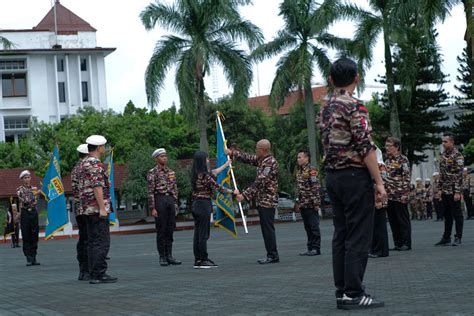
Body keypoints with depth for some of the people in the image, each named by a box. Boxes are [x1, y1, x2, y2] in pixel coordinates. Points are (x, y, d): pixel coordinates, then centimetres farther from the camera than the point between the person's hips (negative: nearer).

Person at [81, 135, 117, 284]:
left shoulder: (85, 162, 16)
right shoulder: (95, 164, -14)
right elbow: (97, 187, -21)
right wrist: (102, 208, -21)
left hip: (88, 209, 10)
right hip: (98, 208, -10)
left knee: (93, 242, 10)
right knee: (102, 242, -9)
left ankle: (94, 273, 11)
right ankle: (99, 274, -11)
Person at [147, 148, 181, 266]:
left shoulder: (171, 172, 13)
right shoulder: (152, 173, -6)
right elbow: (150, 191, -9)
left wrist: (175, 203, 11)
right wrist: (152, 208, -14)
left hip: (170, 200, 6)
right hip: (160, 200, -6)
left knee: (170, 229, 7)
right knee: (161, 230, -2)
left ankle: (169, 255, 13)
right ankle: (162, 257, 3)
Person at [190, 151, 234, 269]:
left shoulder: (197, 174, 10)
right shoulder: (204, 176, -17)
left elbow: (214, 173, 24)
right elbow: (217, 187, -13)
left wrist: (226, 164, 34)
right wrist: (233, 192, -1)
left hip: (196, 205, 9)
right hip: (204, 205, -9)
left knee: (197, 233, 9)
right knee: (203, 234, -4)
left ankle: (198, 259, 12)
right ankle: (203, 260, -1)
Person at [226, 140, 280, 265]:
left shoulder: (270, 163, -19)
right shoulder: (261, 159, 11)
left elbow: (260, 182, -24)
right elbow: (248, 158, 25)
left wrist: (245, 195, -25)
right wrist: (232, 152, 19)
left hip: (268, 201, -10)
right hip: (262, 201, 10)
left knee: (268, 228, -7)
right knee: (265, 228, 11)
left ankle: (273, 256, -3)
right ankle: (271, 255, 15)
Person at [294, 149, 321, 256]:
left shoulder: (311, 170, -10)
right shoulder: (299, 172, 16)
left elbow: (316, 187, -14)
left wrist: (316, 203, -18)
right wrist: (298, 203, 19)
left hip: (311, 204, -8)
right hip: (303, 205, 8)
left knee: (314, 226, -3)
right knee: (307, 227, 11)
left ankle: (316, 248, 0)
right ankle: (310, 248, 15)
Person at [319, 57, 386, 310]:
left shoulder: (325, 109, 13)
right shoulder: (353, 106, -13)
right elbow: (365, 147, -17)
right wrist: (379, 182, -15)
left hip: (332, 176, 8)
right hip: (355, 175, -8)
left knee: (341, 235, 10)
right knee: (359, 238, -6)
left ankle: (342, 290, 11)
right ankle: (353, 294, -7)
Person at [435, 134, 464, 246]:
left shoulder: (457, 156, -12)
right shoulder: (444, 155, 12)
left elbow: (459, 174, -16)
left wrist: (457, 192, -20)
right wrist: (440, 188, 14)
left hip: (454, 191, -8)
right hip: (445, 191, 8)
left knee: (457, 214, -2)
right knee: (447, 215, 12)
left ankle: (458, 238, 3)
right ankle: (446, 238, 16)